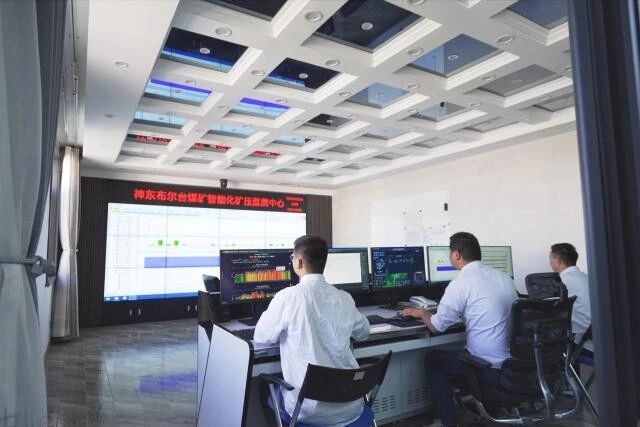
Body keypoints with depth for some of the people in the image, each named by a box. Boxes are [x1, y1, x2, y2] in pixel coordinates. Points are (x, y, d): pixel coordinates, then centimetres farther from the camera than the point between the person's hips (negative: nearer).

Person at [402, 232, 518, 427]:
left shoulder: (461, 283, -15)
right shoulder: (505, 277, 5)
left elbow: (436, 326, -8)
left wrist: (422, 313, 11)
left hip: (491, 368, -7)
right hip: (516, 362, 7)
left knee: (432, 359, 15)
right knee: (461, 352, 31)